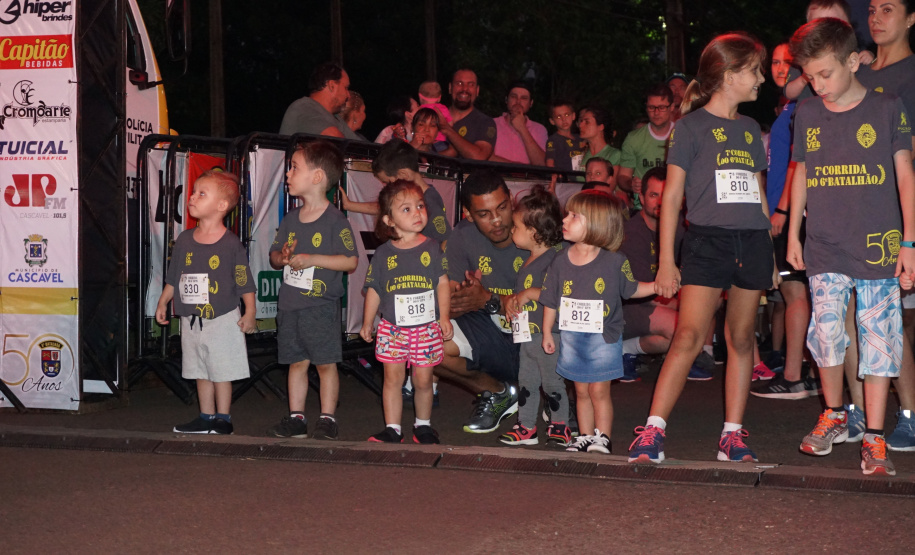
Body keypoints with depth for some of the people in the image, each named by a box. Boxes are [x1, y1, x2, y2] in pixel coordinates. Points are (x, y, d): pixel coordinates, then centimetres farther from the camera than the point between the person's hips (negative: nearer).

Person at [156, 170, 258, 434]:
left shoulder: (231, 244, -10)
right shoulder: (185, 239, 5)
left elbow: (245, 283, -8)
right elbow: (173, 277, 15)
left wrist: (250, 313, -11)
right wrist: (163, 303, 15)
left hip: (222, 320, -5)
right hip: (191, 320, 5)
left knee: (221, 372, 2)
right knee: (201, 373, 13)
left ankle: (223, 419, 12)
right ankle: (206, 417, 24)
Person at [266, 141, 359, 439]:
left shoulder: (335, 220, -9)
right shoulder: (291, 219, 11)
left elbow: (351, 261, -13)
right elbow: (274, 255, 18)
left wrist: (312, 259, -18)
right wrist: (282, 257, -5)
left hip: (321, 305, -6)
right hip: (289, 303, 6)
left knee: (325, 363, 1)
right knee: (296, 362, 10)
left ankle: (327, 418, 10)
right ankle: (296, 417, 17)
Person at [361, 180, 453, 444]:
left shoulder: (432, 248, 1)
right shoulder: (383, 254, 0)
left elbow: (443, 283, 3)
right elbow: (374, 290, 7)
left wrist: (444, 317, -2)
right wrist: (367, 323, 10)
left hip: (426, 327, 0)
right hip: (392, 328, 0)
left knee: (423, 380, 6)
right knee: (393, 379, 3)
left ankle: (423, 425, 24)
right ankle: (392, 429, 12)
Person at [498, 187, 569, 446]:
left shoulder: (553, 259, -16)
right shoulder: (528, 261, 15)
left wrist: (530, 293, -24)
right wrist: (513, 300, 8)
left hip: (548, 335, -9)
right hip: (528, 335, 9)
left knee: (552, 382, 1)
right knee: (526, 381, 12)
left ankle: (560, 426, 14)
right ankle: (526, 427, 19)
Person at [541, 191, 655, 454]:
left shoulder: (614, 262, -9)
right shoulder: (561, 261, -1)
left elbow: (632, 290, 4)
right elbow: (550, 301, 6)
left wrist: (659, 285, -8)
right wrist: (547, 333, 8)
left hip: (603, 337, -3)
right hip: (571, 337, 3)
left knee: (599, 390, -2)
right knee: (581, 391, 10)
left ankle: (602, 438, 8)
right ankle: (585, 437, 20)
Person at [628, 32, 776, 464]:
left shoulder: (751, 130, 17)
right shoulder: (691, 126, 1)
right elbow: (672, 195, -1)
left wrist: (769, 256, 20)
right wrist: (666, 260, -5)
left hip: (752, 241, 5)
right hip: (707, 239, -5)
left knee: (742, 338, 6)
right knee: (690, 336, -15)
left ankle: (733, 434, 12)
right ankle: (652, 432, -14)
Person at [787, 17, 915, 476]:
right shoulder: (806, 115, 9)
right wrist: (793, 233, 17)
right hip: (825, 248, 2)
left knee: (877, 341, -2)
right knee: (826, 334, -5)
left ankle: (874, 439, 5)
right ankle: (834, 416, 20)